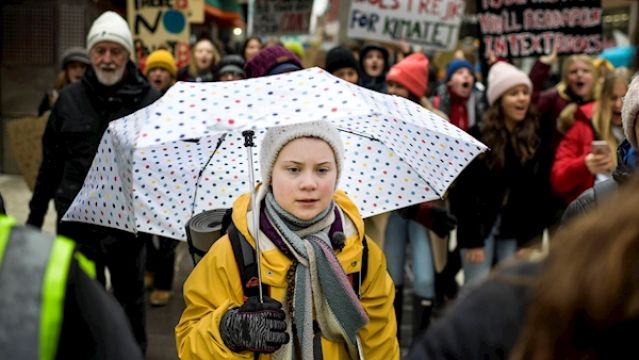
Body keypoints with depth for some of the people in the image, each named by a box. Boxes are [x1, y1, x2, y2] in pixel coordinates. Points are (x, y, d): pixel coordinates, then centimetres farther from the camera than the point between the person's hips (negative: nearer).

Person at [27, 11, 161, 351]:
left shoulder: (149, 99, -3)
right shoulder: (70, 99, 3)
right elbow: (51, 161, 10)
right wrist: (36, 213, 12)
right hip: (77, 218, 1)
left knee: (130, 297, 15)